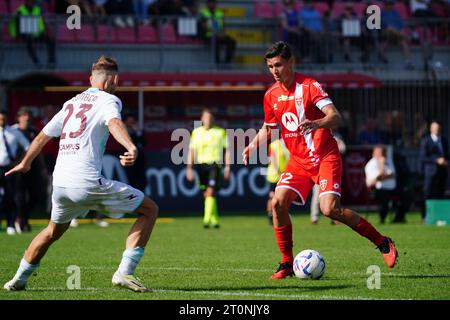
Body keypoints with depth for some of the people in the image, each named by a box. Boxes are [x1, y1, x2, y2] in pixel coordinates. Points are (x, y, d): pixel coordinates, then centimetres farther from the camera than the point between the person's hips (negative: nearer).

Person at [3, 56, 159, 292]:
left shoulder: (71, 103, 22)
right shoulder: (108, 100, 3)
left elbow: (43, 136, 30)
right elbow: (114, 122, -21)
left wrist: (25, 163, 46)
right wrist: (131, 147, -39)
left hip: (59, 183, 7)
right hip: (87, 182, -7)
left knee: (53, 231, 33)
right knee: (149, 209, 3)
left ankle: (18, 279, 37)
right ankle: (124, 272, -6)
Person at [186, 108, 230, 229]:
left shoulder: (221, 132, 3)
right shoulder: (196, 132, 9)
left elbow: (227, 150, 6)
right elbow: (191, 150, 10)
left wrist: (227, 167, -2)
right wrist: (189, 168, 2)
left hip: (215, 165, -3)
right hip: (201, 165, 3)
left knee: (210, 192, -17)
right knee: (206, 194, 7)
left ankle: (207, 220, -21)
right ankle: (214, 220, 19)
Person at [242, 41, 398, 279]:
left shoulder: (309, 86, -12)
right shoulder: (271, 95, 7)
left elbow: (336, 117, -22)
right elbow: (267, 128, 23)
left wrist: (316, 123, -43)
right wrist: (252, 146, 5)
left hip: (325, 157, -6)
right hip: (298, 161, 6)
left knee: (330, 209, -22)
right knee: (278, 203, -14)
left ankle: (382, 243, -6)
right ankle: (287, 264, -1)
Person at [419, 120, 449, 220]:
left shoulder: (444, 140, 17)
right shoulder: (425, 141, 0)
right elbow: (423, 157, -8)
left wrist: (446, 161, 0)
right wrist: (437, 160, -16)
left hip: (442, 171, 5)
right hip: (431, 171, -5)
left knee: (440, 194, 2)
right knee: (428, 194, -6)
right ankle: (426, 216, -4)